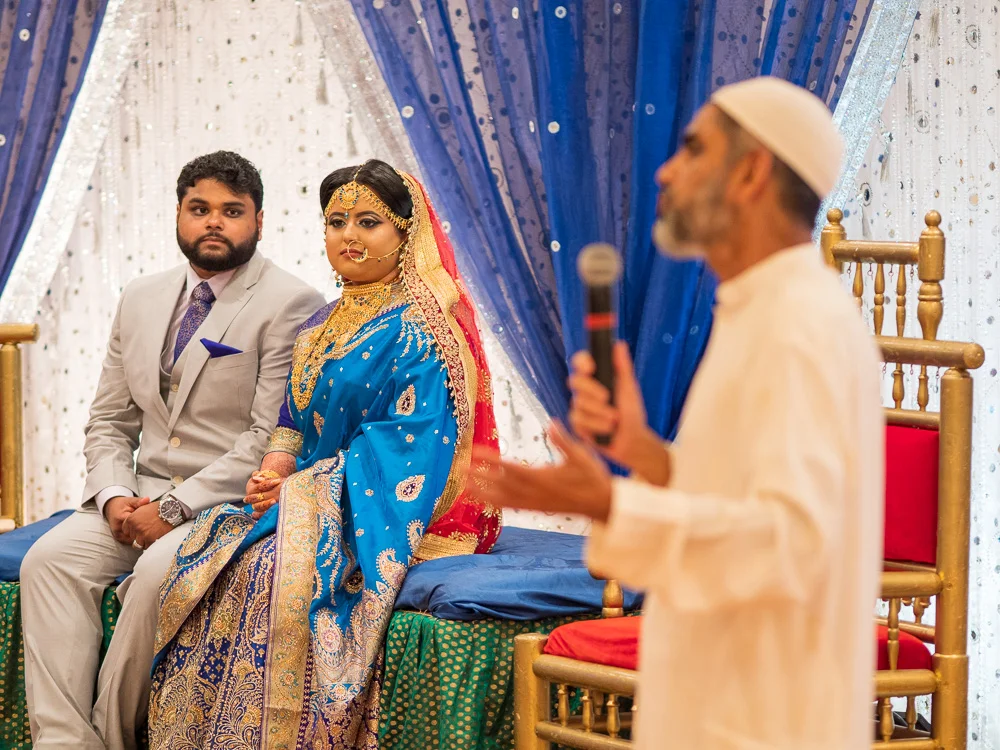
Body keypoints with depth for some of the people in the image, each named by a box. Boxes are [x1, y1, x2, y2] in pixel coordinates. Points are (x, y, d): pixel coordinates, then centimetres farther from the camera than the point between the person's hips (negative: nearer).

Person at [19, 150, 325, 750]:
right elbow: (110, 422, 17)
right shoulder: (141, 300, 15)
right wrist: (114, 496, -5)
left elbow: (272, 440, -14)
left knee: (158, 571, -33)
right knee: (49, 559, -19)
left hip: (235, 502, -6)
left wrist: (175, 507, -18)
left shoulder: (292, 305, -7)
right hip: (142, 498, 6)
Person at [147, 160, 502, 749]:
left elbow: (409, 442, -17)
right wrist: (275, 468, -4)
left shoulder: (422, 330, -8)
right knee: (207, 565, -18)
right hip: (315, 505, 7)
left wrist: (302, 487, -19)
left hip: (386, 517, -7)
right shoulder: (326, 325, 18)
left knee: (276, 569, -33)